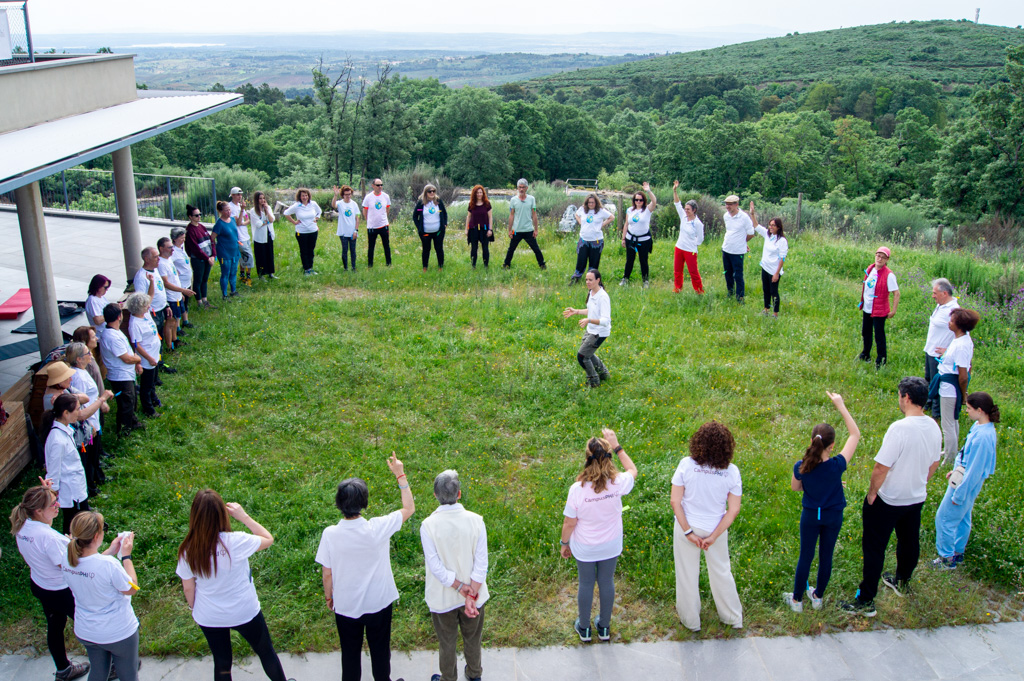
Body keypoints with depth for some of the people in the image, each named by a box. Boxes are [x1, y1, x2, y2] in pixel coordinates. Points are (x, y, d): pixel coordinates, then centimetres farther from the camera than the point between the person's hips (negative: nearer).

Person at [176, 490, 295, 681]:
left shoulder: (187, 551, -17)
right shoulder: (235, 542, -28)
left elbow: (188, 589, -4)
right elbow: (268, 539, -11)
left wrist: (195, 609, 14)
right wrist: (243, 516, -11)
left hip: (208, 618, 3)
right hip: (245, 613, -3)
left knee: (221, 664, 23)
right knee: (266, 652, 23)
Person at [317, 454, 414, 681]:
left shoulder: (330, 534, -22)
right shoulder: (377, 529, -26)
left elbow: (326, 573, -9)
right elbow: (409, 509, -11)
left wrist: (329, 597, 10)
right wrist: (400, 475, -7)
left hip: (345, 606, 1)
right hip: (378, 603, -1)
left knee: (350, 653, 22)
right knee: (380, 650, 23)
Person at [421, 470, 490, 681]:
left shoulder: (428, 525, -21)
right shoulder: (475, 521, -17)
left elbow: (436, 567, -20)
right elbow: (481, 563, -17)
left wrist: (461, 588, -13)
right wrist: (471, 594, -15)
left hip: (443, 598, -2)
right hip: (474, 595, 2)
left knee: (447, 643, 21)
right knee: (472, 639, 26)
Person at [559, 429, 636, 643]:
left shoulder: (577, 489, -29)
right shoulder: (617, 483, -24)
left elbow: (569, 523, -17)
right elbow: (632, 470, 1)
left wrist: (564, 543, 1)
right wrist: (617, 446, 1)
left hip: (584, 548, -1)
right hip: (611, 546, 1)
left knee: (586, 584, 20)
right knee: (607, 582, 22)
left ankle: (584, 628, 40)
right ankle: (604, 627, 41)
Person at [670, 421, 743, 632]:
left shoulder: (687, 465, -20)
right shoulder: (731, 471, -15)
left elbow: (675, 501, -18)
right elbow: (733, 510, -13)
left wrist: (688, 532, -13)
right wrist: (714, 536, -11)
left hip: (687, 528, -1)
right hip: (716, 529, 1)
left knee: (687, 575, 17)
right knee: (721, 573, 23)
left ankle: (691, 621, 34)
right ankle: (733, 617, 40)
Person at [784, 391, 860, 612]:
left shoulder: (801, 467, -25)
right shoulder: (837, 466, -30)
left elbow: (795, 488, -3)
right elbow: (855, 434, -20)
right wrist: (841, 406, -21)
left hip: (810, 515, 1)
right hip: (833, 516, 0)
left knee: (805, 557, 16)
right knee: (826, 556, 19)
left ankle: (797, 600, 29)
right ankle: (818, 596, 37)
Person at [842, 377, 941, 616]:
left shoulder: (900, 428, -29)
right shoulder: (933, 427, -6)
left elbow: (881, 468, -26)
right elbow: (933, 464, 9)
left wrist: (872, 493, -11)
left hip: (888, 500, -7)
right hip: (917, 498, 7)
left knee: (874, 548, 5)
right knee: (909, 541, 26)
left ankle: (866, 601, 12)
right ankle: (901, 581, 49)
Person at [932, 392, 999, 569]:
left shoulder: (983, 436, -32)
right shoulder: (980, 426, -3)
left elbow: (974, 469, -26)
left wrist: (959, 494, -19)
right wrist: (956, 471, 20)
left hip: (967, 483, -9)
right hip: (965, 476, 9)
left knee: (944, 519, 5)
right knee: (963, 518, 24)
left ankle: (947, 558, 20)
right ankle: (958, 552, 40)